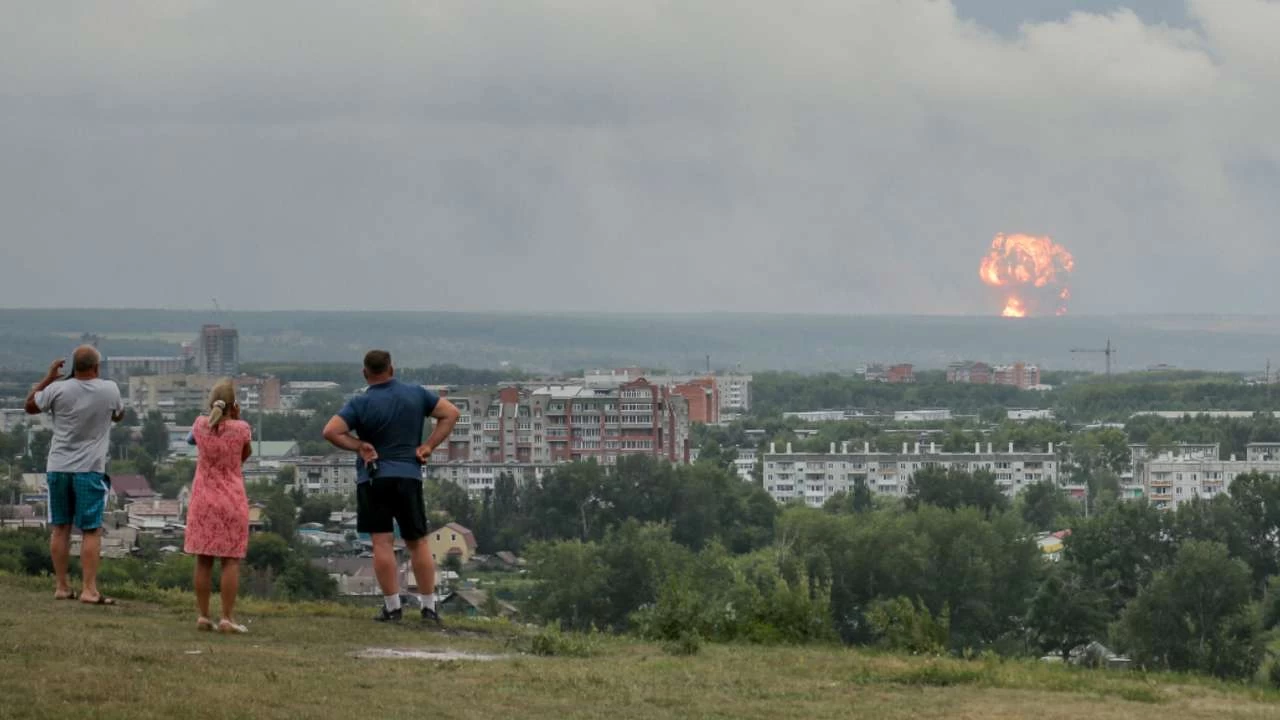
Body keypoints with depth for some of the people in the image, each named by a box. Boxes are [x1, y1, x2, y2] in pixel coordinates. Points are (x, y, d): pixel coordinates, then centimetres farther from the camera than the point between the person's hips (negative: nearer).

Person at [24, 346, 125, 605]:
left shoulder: (59, 389, -7)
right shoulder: (109, 390, -7)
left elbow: (30, 406, 9)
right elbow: (118, 416, 13)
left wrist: (48, 378, 14)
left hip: (58, 467, 2)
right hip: (90, 468, -2)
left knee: (60, 528, 12)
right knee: (92, 530, -1)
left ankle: (62, 586, 16)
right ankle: (89, 589, -7)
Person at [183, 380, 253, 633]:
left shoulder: (200, 425, -3)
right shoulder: (241, 429, -10)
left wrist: (215, 414, 12)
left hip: (203, 499, 3)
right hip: (231, 501, -3)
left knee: (203, 560, 8)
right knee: (230, 561, 0)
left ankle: (203, 616, 10)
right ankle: (227, 618, -4)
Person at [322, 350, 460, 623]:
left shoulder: (361, 403, -6)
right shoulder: (416, 394, 4)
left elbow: (331, 431, -15)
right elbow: (450, 413, 7)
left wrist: (359, 446, -4)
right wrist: (429, 446, 3)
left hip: (374, 478, -3)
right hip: (409, 476, 3)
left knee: (382, 542, -2)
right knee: (418, 542, 9)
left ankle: (392, 607, -6)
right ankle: (429, 608, 10)